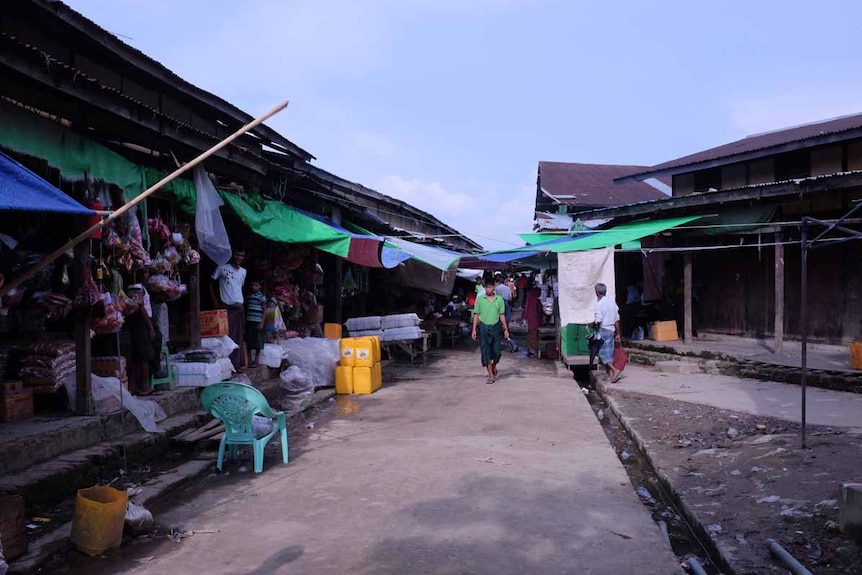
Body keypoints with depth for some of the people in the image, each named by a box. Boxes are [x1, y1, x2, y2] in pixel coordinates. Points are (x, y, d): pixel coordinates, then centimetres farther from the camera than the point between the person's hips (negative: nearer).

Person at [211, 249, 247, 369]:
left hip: (239, 307, 5)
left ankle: (236, 363, 13)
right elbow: (210, 283, 2)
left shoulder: (243, 271, 13)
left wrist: (242, 302, 14)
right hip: (226, 307, -5)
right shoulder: (222, 268, -3)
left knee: (238, 336, 6)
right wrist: (215, 301, -3)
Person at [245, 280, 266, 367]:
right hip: (249, 322, 5)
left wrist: (262, 323, -11)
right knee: (249, 341, 7)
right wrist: (245, 321, 15)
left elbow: (264, 310, -5)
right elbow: (246, 309, 19)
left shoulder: (262, 296, -4)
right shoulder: (249, 296, 12)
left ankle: (256, 360, 7)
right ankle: (249, 359, 16)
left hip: (257, 322, -5)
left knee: (257, 341, -1)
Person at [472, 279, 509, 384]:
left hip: (495, 327, 1)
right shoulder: (480, 299, 2)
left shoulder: (499, 299, 4)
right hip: (483, 327, -1)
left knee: (497, 351, 1)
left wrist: (506, 329, 5)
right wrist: (474, 329, -1)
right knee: (486, 352, -1)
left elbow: (502, 315, 8)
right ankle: (491, 375, 6)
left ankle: (494, 366, 32)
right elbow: (476, 315, 4)